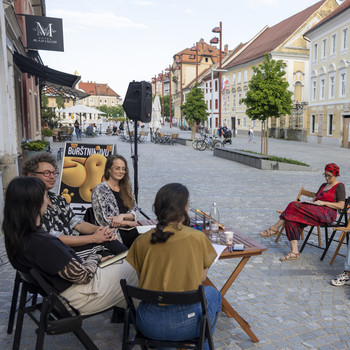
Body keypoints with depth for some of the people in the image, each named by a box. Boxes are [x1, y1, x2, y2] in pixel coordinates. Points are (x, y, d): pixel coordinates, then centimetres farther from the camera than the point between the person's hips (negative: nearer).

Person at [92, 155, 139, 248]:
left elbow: (134, 212, 12)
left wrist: (122, 216, -8)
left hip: (133, 233, 6)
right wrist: (129, 223, -4)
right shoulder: (99, 190, -2)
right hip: (115, 235, -5)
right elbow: (104, 220, -7)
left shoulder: (126, 188, 15)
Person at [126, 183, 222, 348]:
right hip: (187, 323, -2)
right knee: (212, 293, 28)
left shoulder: (141, 241, -7)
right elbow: (202, 277, 0)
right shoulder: (198, 238, -13)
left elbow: (142, 279, 6)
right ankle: (202, 344, 41)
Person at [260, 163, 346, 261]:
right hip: (315, 211, 8)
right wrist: (311, 202, 6)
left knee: (294, 206, -25)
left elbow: (341, 205, -5)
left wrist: (323, 203, -11)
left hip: (327, 214, -8)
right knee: (292, 219, -22)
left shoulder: (339, 186, 5)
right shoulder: (323, 185, 28)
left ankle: (274, 229, -13)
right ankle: (294, 252, -27)